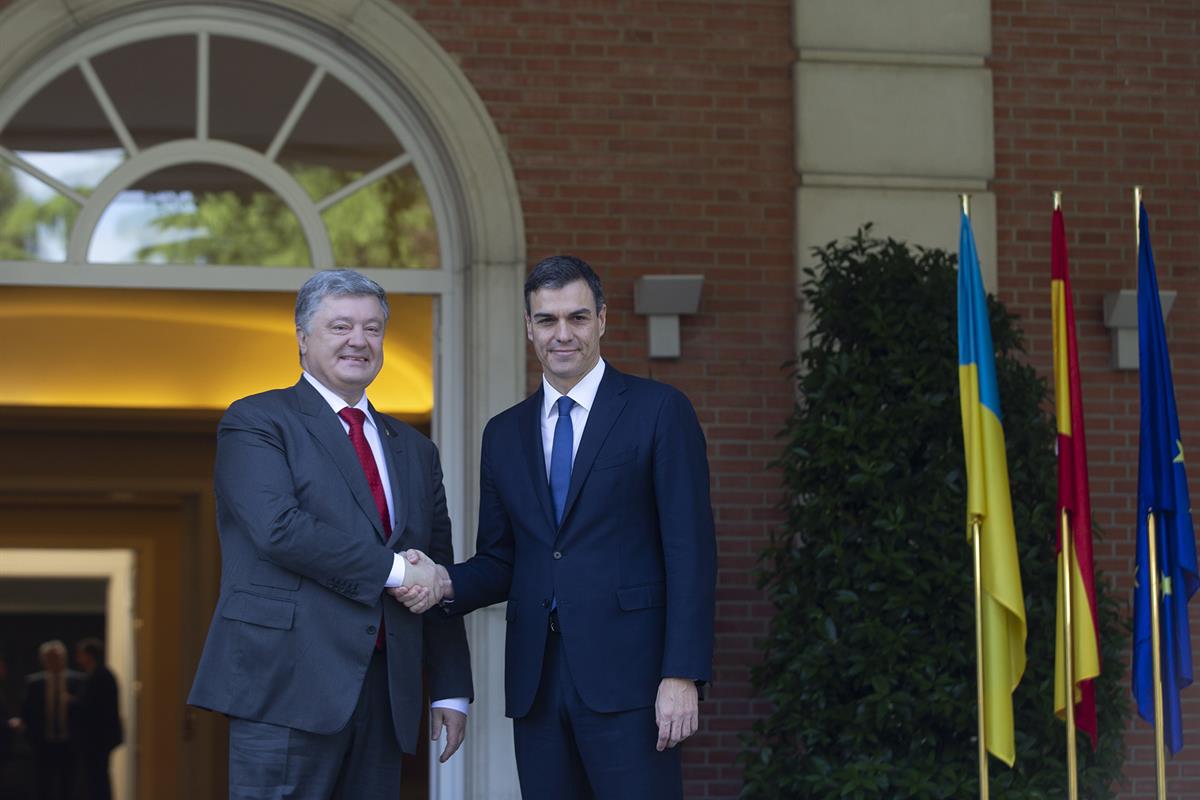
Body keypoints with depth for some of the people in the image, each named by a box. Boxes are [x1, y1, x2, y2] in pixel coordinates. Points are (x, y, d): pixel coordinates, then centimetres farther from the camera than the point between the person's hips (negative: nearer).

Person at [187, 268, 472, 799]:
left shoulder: (414, 451, 21)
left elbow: (438, 575, 20)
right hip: (288, 690, -6)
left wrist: (451, 690, 13)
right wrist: (391, 569, -12)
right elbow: (279, 527, -15)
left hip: (383, 695, 6)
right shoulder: (255, 422, 1)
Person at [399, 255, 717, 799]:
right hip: (536, 679, 5)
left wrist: (682, 675, -13)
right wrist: (446, 583, -5)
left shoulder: (659, 411, 0)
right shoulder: (505, 433, 15)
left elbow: (690, 551, -5)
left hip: (626, 673, -5)